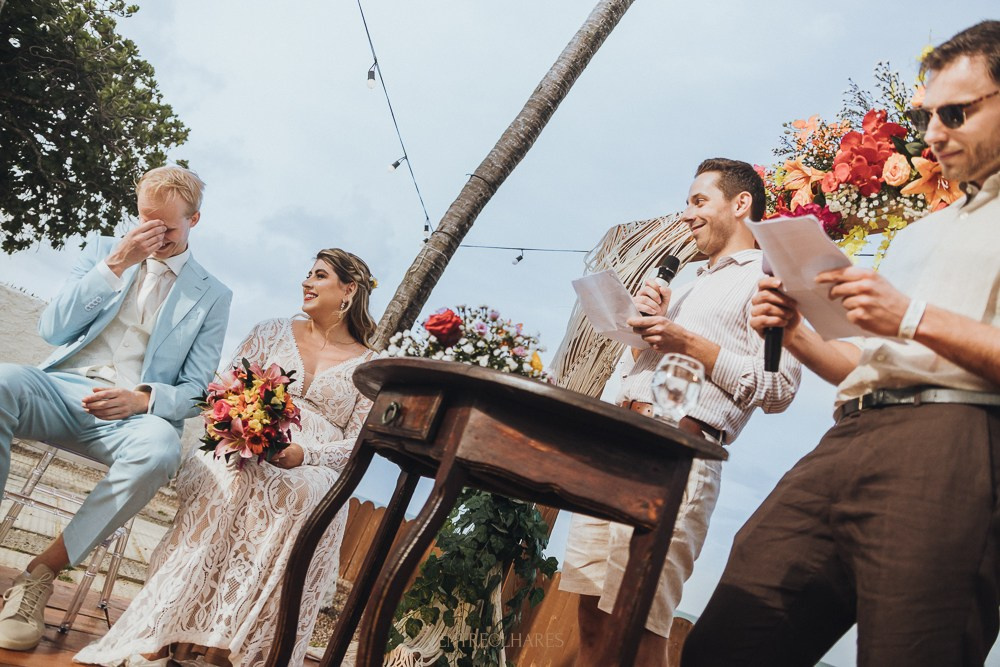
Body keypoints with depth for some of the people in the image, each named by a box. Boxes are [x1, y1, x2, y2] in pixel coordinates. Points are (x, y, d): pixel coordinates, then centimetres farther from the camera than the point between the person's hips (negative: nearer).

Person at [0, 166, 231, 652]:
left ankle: (43, 570, -21)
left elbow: (197, 391, 6)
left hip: (131, 412, -1)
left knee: (161, 448, -36)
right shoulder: (104, 250, 15)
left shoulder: (212, 296, 9)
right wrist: (116, 265, -5)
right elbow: (52, 330, 4)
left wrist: (143, 400, -17)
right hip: (62, 390, 1)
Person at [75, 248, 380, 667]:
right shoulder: (272, 333, 18)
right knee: (229, 479, -35)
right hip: (243, 454, 1)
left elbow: (357, 444, 2)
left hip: (313, 472, -1)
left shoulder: (370, 366, 11)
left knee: (298, 495, -37)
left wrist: (303, 454, -17)